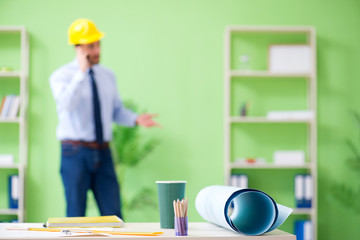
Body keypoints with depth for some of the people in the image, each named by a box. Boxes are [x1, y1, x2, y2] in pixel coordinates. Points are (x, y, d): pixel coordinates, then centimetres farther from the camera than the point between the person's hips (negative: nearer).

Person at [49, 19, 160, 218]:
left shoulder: (107, 76, 11)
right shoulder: (61, 76, -5)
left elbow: (116, 111, 17)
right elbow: (66, 105, -25)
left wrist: (136, 119, -2)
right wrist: (82, 72, -24)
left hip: (103, 154, 5)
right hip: (76, 153, -4)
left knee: (114, 215, 3)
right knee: (76, 215, 1)